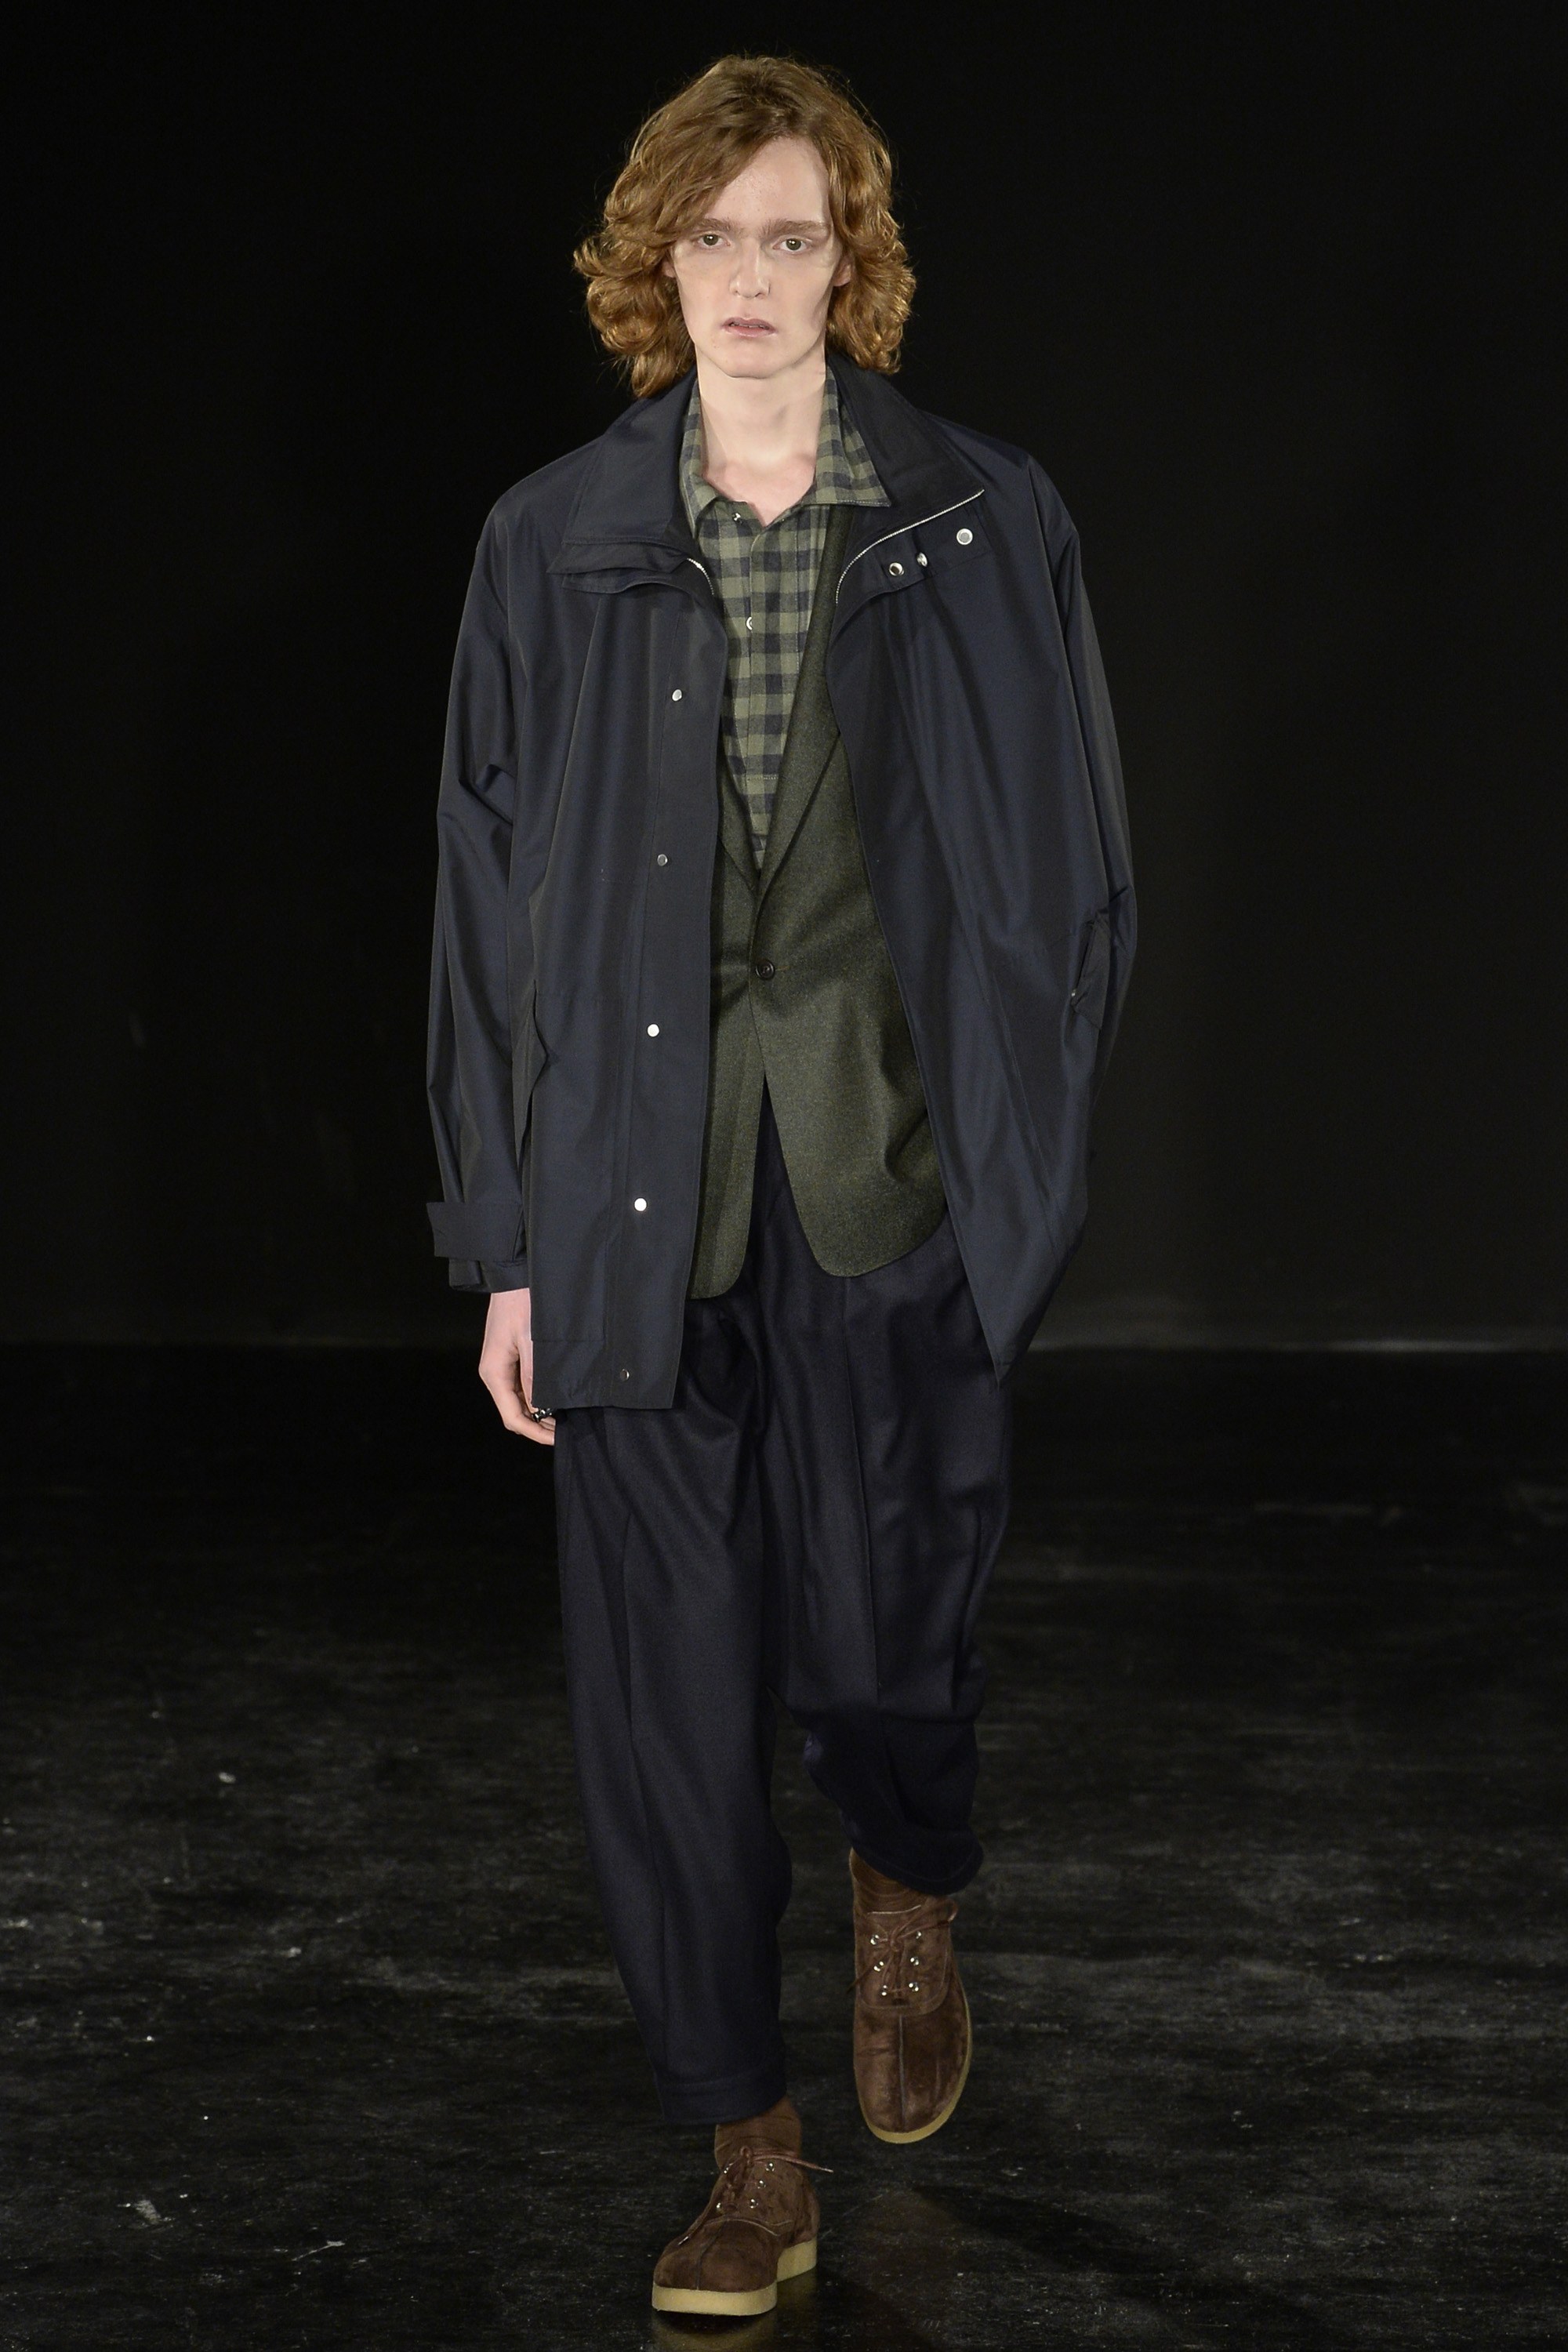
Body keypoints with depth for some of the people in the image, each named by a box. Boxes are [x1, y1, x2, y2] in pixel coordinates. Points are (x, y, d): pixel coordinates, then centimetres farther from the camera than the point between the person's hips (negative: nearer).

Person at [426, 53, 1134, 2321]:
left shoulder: (986, 528, 1)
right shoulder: (553, 547, 4)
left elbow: (1076, 863, 6)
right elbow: (493, 900, 6)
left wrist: (1028, 1146, 1)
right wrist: (506, 1239, 4)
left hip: (896, 1183, -1)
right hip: (644, 1202, 1)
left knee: (886, 1627, 2)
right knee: (666, 1689, 3)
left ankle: (910, 1890, 41)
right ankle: (751, 2158, 19)